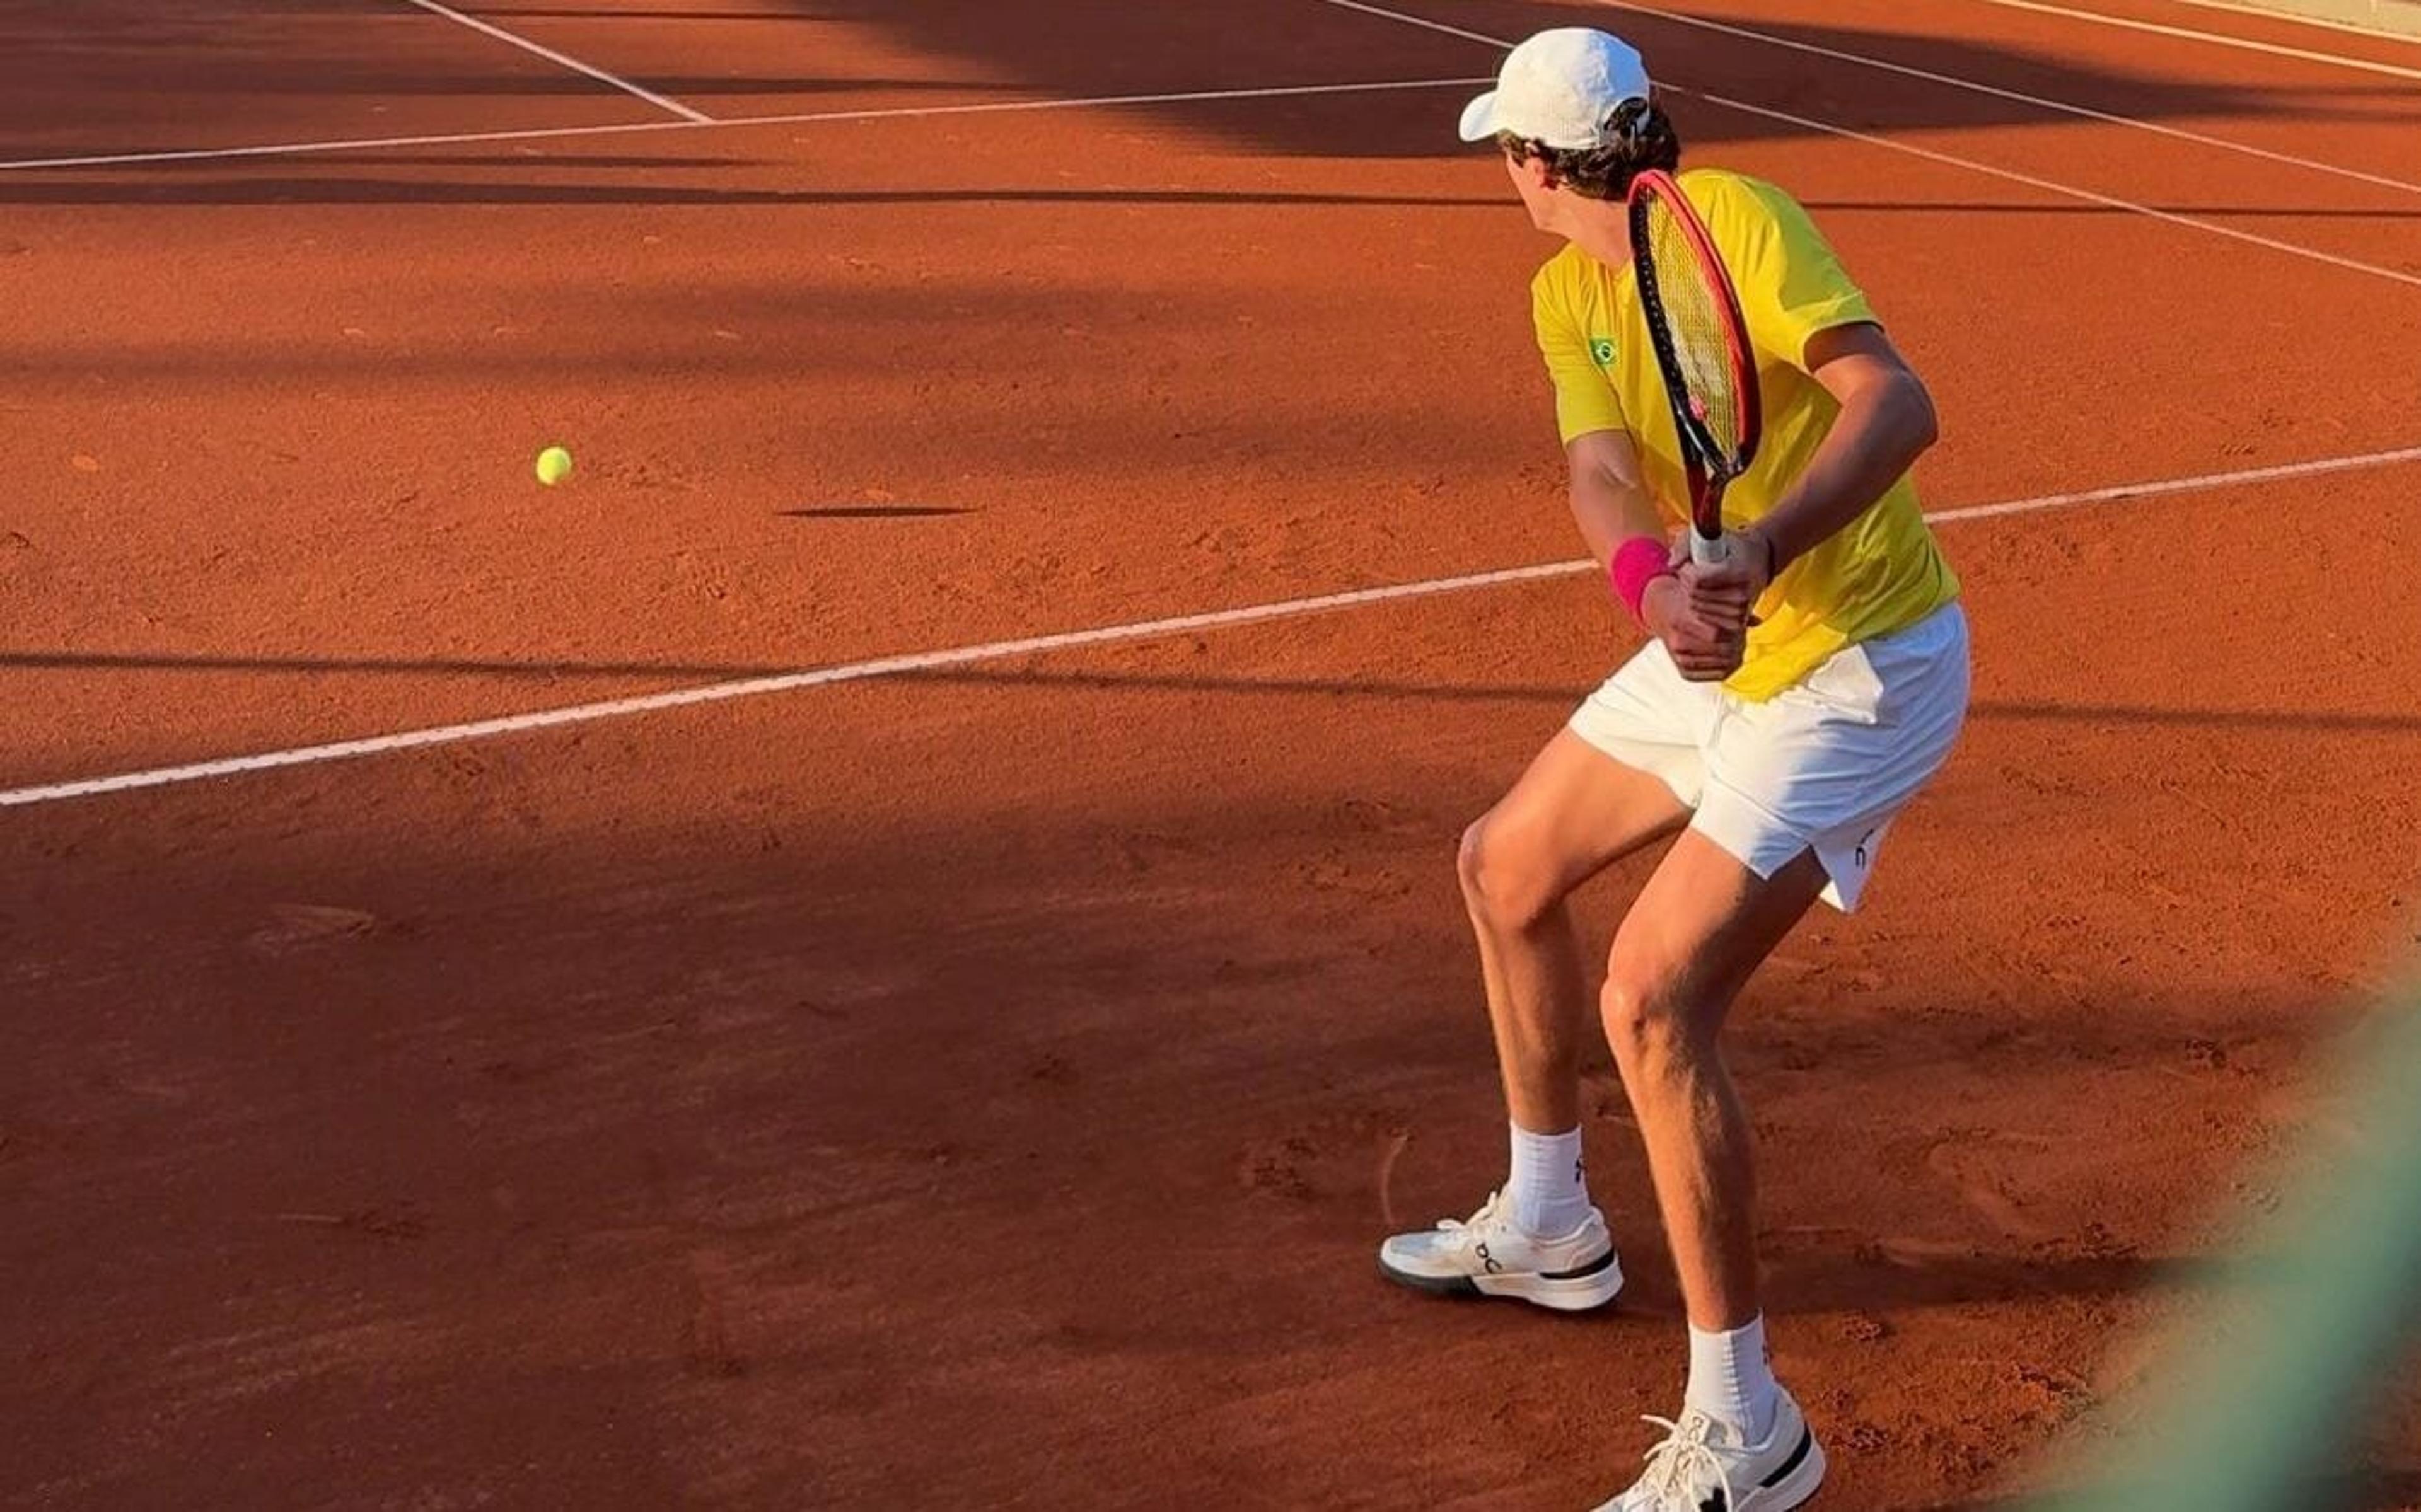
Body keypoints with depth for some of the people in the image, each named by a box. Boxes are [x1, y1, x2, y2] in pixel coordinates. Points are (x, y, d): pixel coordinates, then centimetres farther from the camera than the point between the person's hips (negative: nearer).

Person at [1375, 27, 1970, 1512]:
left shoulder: (1734, 217, -19)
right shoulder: (1567, 293, 4)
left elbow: (1896, 402, -32)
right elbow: (1602, 468, -15)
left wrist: (1760, 551, -48)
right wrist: (1653, 583, -38)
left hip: (1859, 667, -9)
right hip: (1720, 653, 9)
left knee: (1654, 997, -20)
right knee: (1507, 866, 19)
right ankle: (1548, 1231, 38)